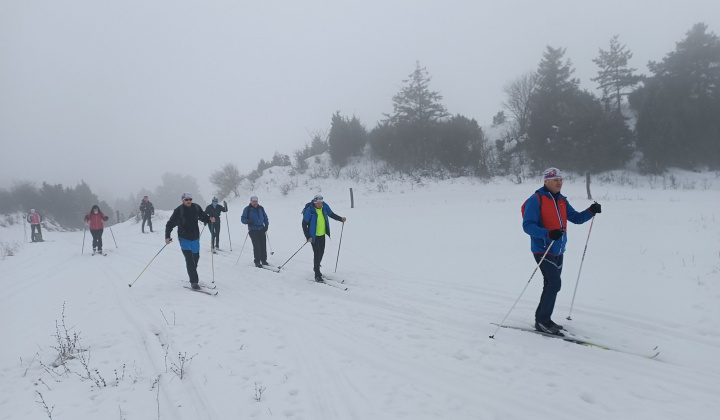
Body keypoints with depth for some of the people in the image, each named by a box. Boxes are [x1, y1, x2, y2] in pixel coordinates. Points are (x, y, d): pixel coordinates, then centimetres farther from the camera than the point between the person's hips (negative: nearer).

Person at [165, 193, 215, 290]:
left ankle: (193, 275, 41)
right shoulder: (179, 210, -12)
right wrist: (167, 237, -20)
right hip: (184, 238, -5)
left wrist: (210, 219, -10)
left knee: (196, 257, 18)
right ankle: (194, 281, -8)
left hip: (195, 237, 5)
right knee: (189, 259, -11)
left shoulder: (196, 208, -2)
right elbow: (170, 224, -10)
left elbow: (203, 216, 12)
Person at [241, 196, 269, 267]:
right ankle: (257, 261, -4)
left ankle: (263, 260, 17)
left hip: (261, 229, 4)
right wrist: (248, 222, -22)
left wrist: (266, 225, 7)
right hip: (253, 230, -4)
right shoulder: (247, 209, -2)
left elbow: (265, 217, 20)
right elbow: (243, 219, -1)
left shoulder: (261, 208, 11)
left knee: (263, 245, 4)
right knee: (256, 245, -11)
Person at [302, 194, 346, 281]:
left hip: (322, 234, 6)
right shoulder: (310, 210, -21)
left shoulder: (324, 206, -7)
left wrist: (340, 218, -3)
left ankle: (316, 267, 40)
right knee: (317, 253, -10)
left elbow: (331, 214, 11)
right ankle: (317, 275, -3)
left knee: (321, 252, 16)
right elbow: (304, 224, -16)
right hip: (314, 236, -5)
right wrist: (308, 237, -21)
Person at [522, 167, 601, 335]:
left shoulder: (561, 201, 13)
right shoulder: (535, 200, -12)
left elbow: (576, 218, 16)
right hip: (543, 250, -8)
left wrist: (591, 211, -2)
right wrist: (548, 233, -32)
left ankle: (543, 319, 26)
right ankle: (542, 321, -2)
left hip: (558, 252, 8)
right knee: (554, 283, -14)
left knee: (552, 285, 14)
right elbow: (527, 226, -19)